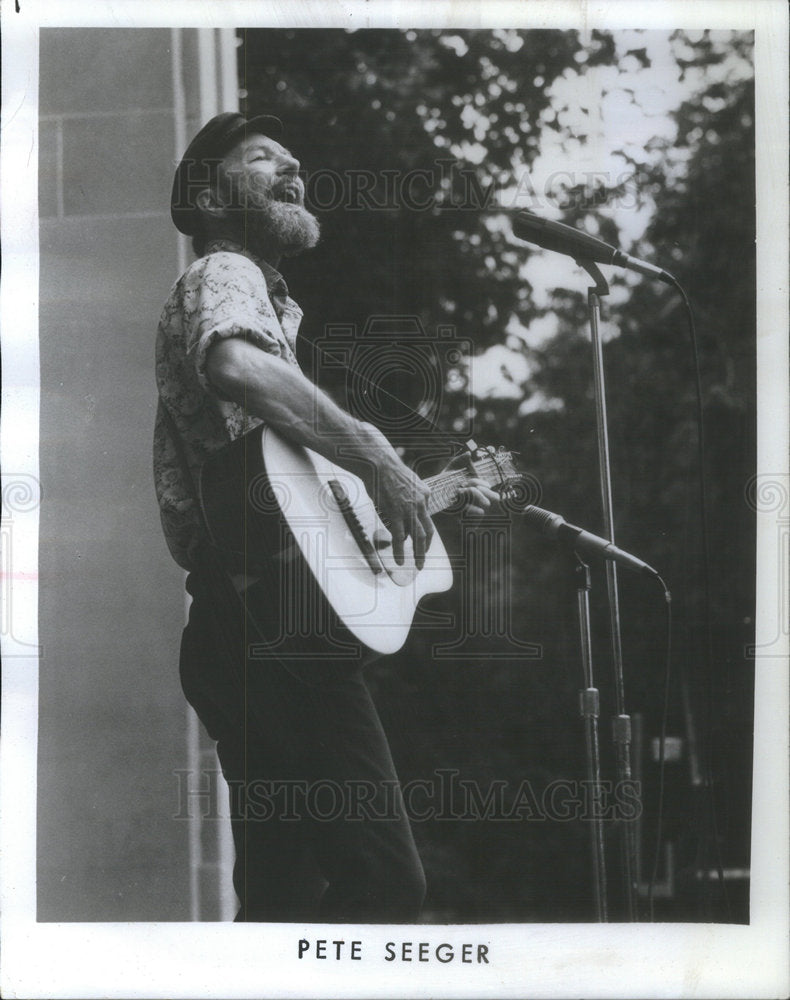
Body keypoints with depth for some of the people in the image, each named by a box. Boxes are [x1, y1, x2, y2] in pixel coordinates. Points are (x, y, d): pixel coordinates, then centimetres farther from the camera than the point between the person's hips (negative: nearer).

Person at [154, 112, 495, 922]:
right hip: (272, 620, -11)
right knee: (383, 881, -15)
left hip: (250, 633, 11)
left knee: (284, 888, 12)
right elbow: (236, 367, -30)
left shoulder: (270, 299, 27)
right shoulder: (221, 277, -4)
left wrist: (432, 492, 25)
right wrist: (379, 460, -27)